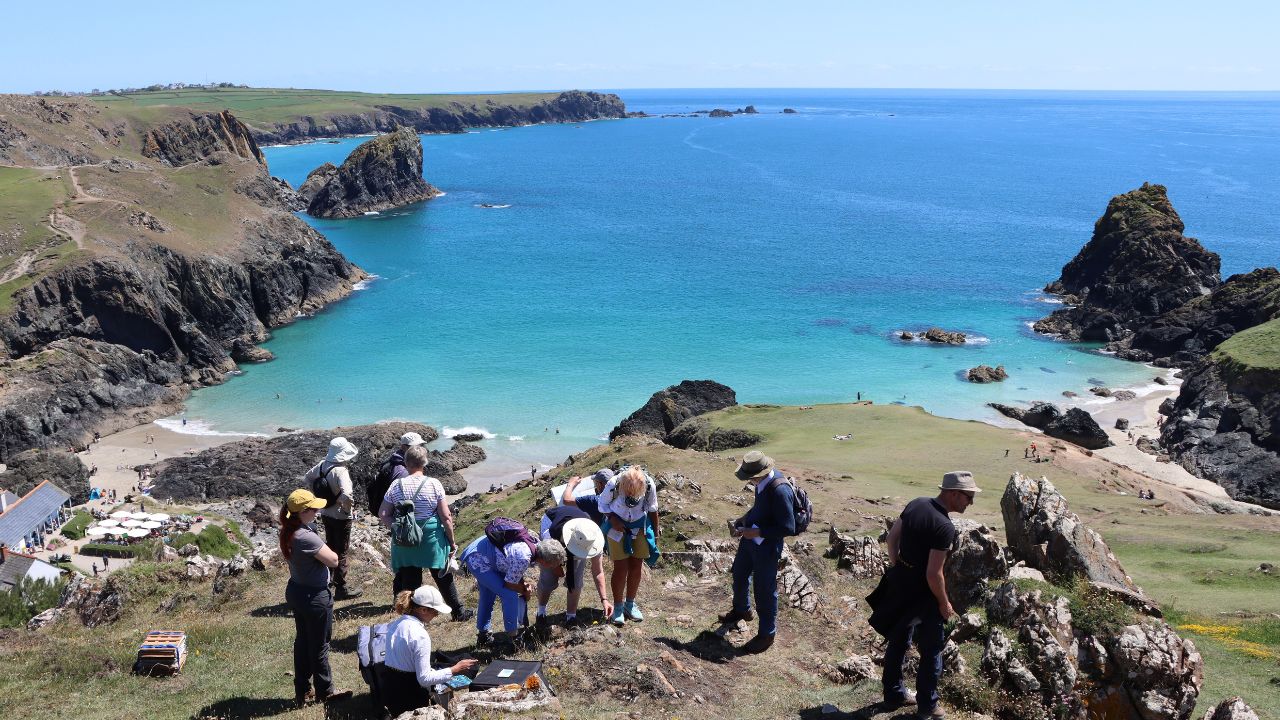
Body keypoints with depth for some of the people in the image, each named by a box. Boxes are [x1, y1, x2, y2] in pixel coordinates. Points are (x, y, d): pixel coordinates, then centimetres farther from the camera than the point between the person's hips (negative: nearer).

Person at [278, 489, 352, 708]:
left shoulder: (289, 532, -3)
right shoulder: (306, 537, -31)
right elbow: (333, 560, -22)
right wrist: (324, 549, -6)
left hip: (295, 591, 9)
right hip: (315, 597, -9)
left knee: (302, 641, 21)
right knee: (319, 646, 9)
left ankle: (302, 691, 33)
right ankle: (325, 691, 26)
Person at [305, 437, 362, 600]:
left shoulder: (322, 464, -3)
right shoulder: (340, 471, -27)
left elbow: (307, 478, 13)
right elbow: (346, 495, -39)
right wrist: (347, 508, -20)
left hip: (325, 513, 7)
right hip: (341, 517, -7)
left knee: (330, 547, 24)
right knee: (341, 553, 6)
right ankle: (341, 589, 16)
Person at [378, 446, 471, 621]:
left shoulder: (397, 485, -5)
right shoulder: (434, 484, -11)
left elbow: (383, 515, -3)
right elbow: (446, 517, -9)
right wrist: (452, 541, 0)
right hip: (432, 540, -1)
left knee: (409, 580, 11)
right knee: (443, 577, 16)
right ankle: (458, 612, 28)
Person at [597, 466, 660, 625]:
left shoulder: (649, 486, -25)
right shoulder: (614, 485, -30)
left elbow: (652, 509, -4)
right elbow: (602, 504, -9)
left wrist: (656, 533, 4)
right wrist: (613, 519, -23)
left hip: (640, 527, 2)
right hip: (618, 528, -2)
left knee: (636, 567, 6)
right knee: (621, 568, -6)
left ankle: (630, 603, 24)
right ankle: (618, 607, 10)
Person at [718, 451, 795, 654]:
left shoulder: (780, 490, -32)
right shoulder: (763, 480, -6)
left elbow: (788, 528, -29)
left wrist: (757, 532, -25)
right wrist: (743, 520, 1)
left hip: (767, 547, -9)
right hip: (750, 538, 9)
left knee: (764, 590, 7)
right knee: (739, 574, 28)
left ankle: (767, 634, 28)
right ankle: (741, 610, 55)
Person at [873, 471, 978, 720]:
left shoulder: (916, 504, -4)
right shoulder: (945, 528, -28)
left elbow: (892, 537, 7)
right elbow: (934, 574, -25)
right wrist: (944, 603, -10)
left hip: (899, 584, 8)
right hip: (922, 593, -8)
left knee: (897, 641, 21)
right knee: (931, 650, 11)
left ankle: (894, 694, 36)